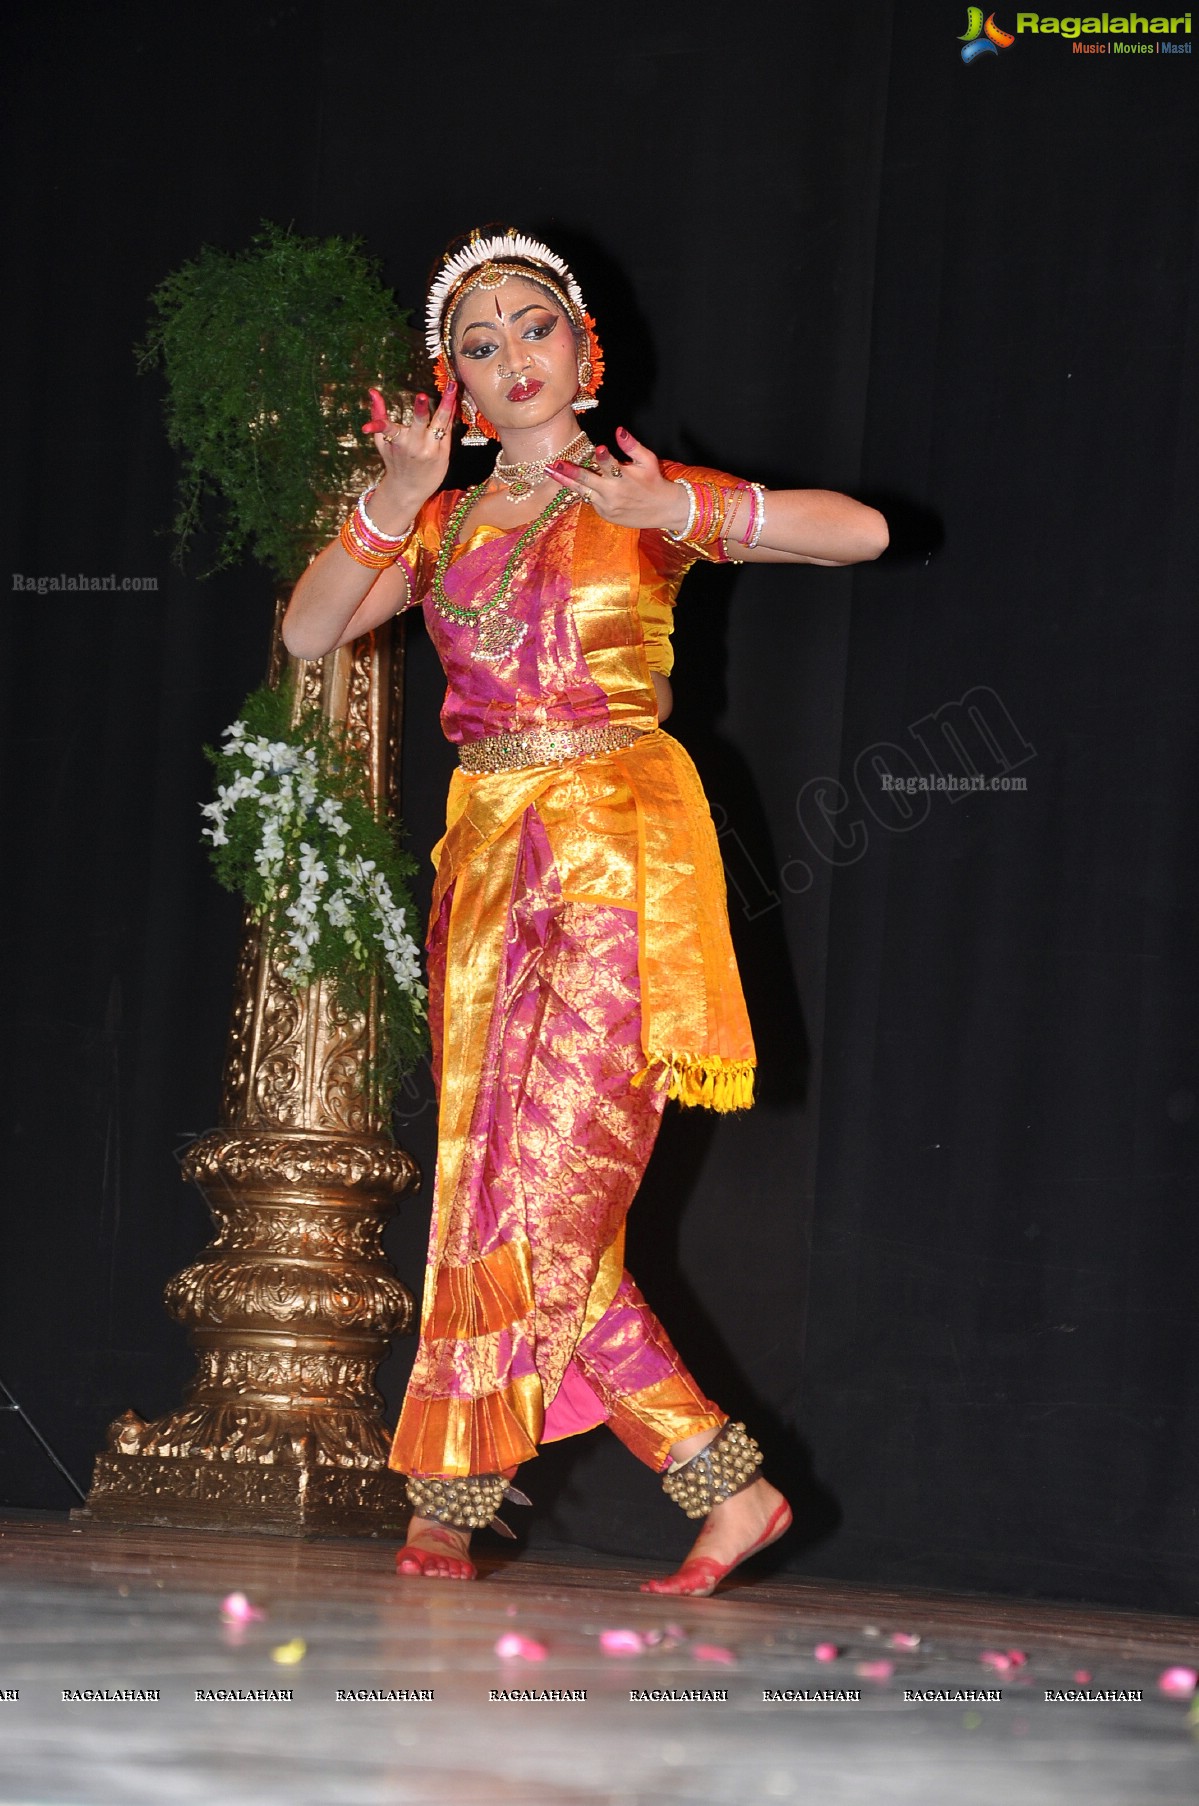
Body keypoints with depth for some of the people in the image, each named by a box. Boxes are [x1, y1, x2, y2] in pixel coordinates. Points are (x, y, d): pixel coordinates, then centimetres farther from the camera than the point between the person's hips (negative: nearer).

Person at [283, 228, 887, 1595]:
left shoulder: (642, 499, 5)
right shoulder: (445, 526, 17)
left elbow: (864, 529, -2)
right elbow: (307, 633, 5)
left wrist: (682, 509, -13)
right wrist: (394, 501, -6)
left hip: (619, 852, -5)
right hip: (488, 858, 5)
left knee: (542, 1191, -11)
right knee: (501, 1196, -3)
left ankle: (451, 1501, 0)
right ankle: (728, 1485, 2)